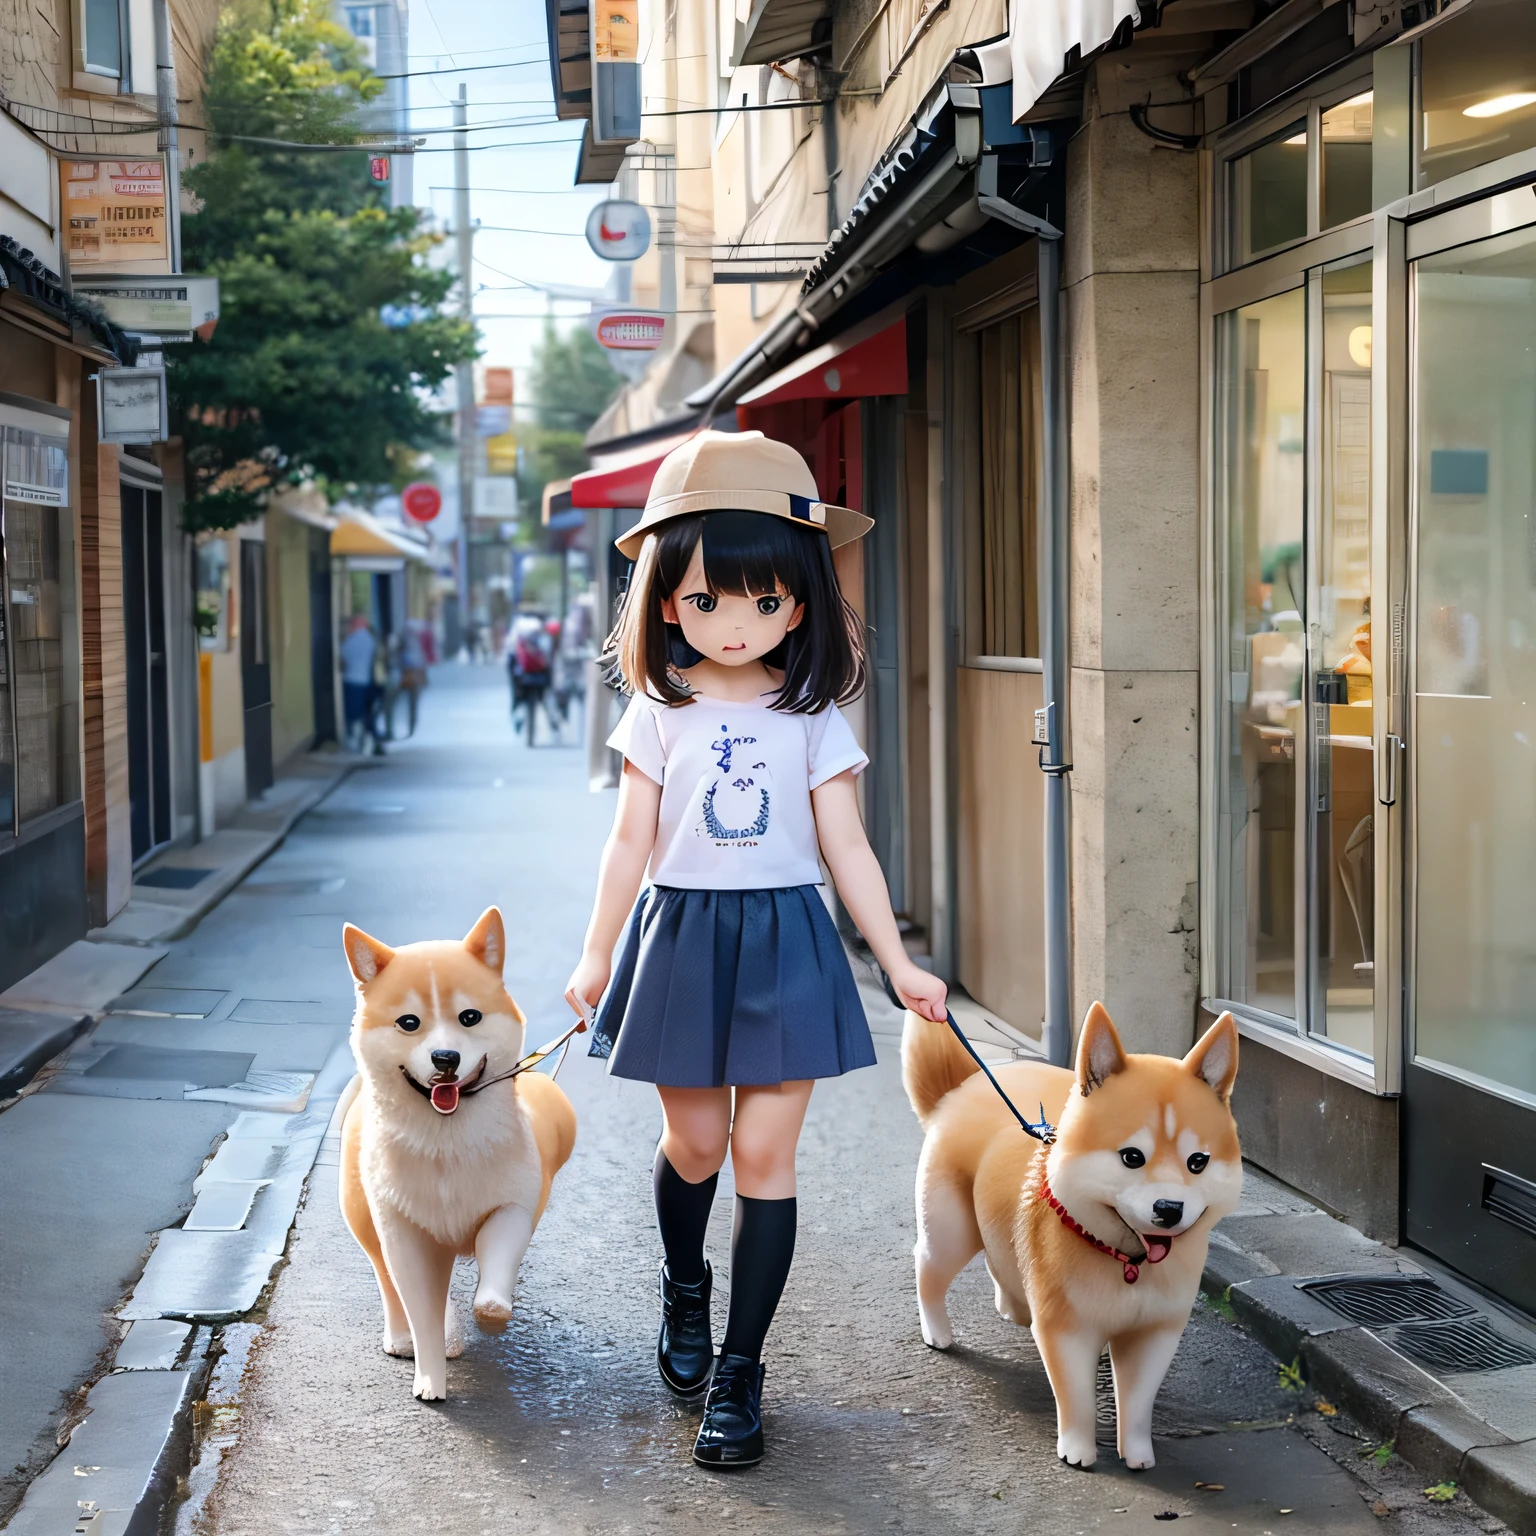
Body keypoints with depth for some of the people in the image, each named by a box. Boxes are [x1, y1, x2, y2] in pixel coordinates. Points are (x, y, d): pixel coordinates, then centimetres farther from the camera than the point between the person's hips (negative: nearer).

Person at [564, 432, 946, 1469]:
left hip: (787, 944, 0)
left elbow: (848, 851, 1)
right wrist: (596, 958, 3)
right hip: (684, 937, 1)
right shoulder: (661, 713, 1)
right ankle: (684, 1288, 41)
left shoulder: (812, 719, 0)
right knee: (694, 1142, 9)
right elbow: (631, 845, 4)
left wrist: (901, 965, -2)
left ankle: (739, 1372, 6)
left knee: (766, 1153, -2)